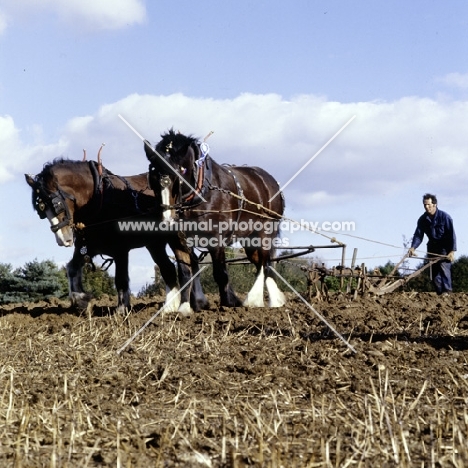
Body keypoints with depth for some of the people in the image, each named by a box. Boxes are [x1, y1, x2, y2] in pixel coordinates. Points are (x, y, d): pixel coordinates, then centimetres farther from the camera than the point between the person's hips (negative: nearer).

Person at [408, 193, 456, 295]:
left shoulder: (444, 216, -16)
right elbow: (418, 235, -4)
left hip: (445, 247, -5)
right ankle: (440, 292, 5)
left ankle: (446, 291, -23)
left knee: (444, 266, -20)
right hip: (432, 247, 5)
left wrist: (452, 251, -24)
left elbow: (452, 234, -17)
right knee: (434, 271, 2)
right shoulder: (422, 219, -3)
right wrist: (413, 247, -22)